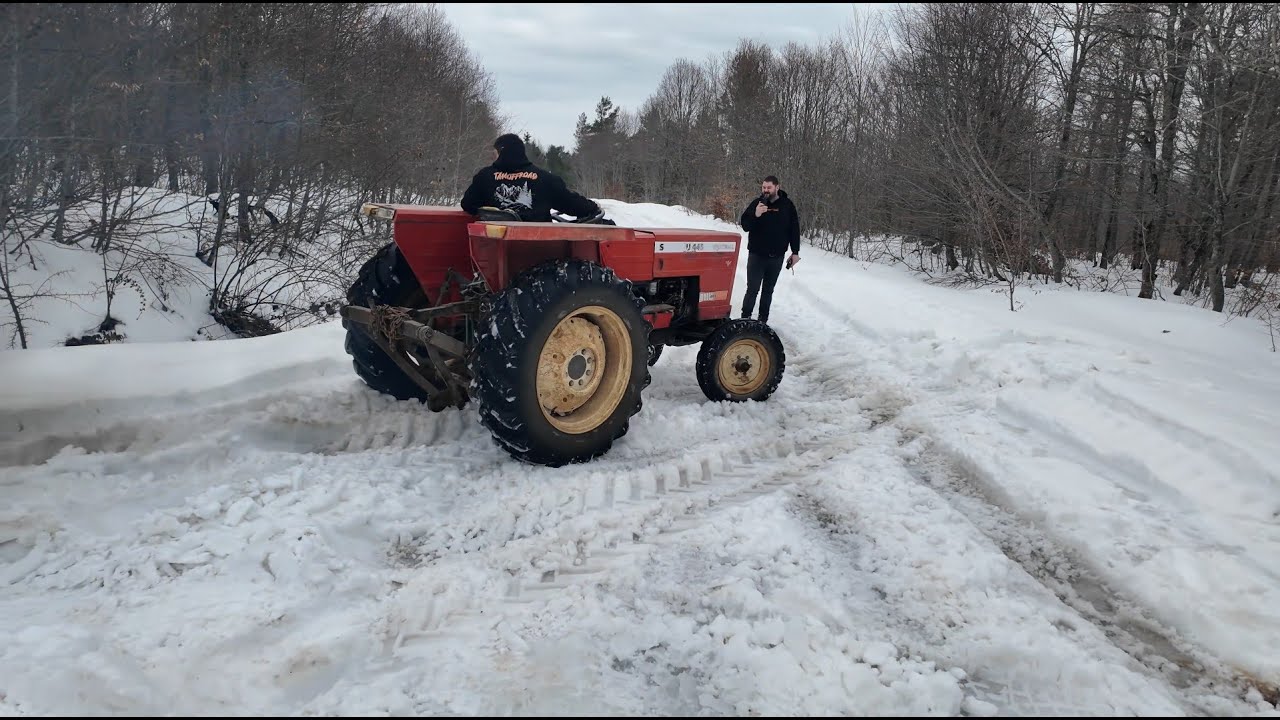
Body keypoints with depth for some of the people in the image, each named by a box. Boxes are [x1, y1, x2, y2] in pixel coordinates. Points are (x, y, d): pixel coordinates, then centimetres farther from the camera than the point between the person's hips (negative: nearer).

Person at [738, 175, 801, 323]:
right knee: (752, 289, -2)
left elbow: (794, 229, 4)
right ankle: (745, 319, 6)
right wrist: (755, 215, -28)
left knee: (768, 290, 12)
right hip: (757, 255, -2)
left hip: (776, 257, 2)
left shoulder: (787, 205, -1)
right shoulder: (757, 203, -3)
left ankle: (763, 321, 20)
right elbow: (745, 226, -9)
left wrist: (795, 252, 1)